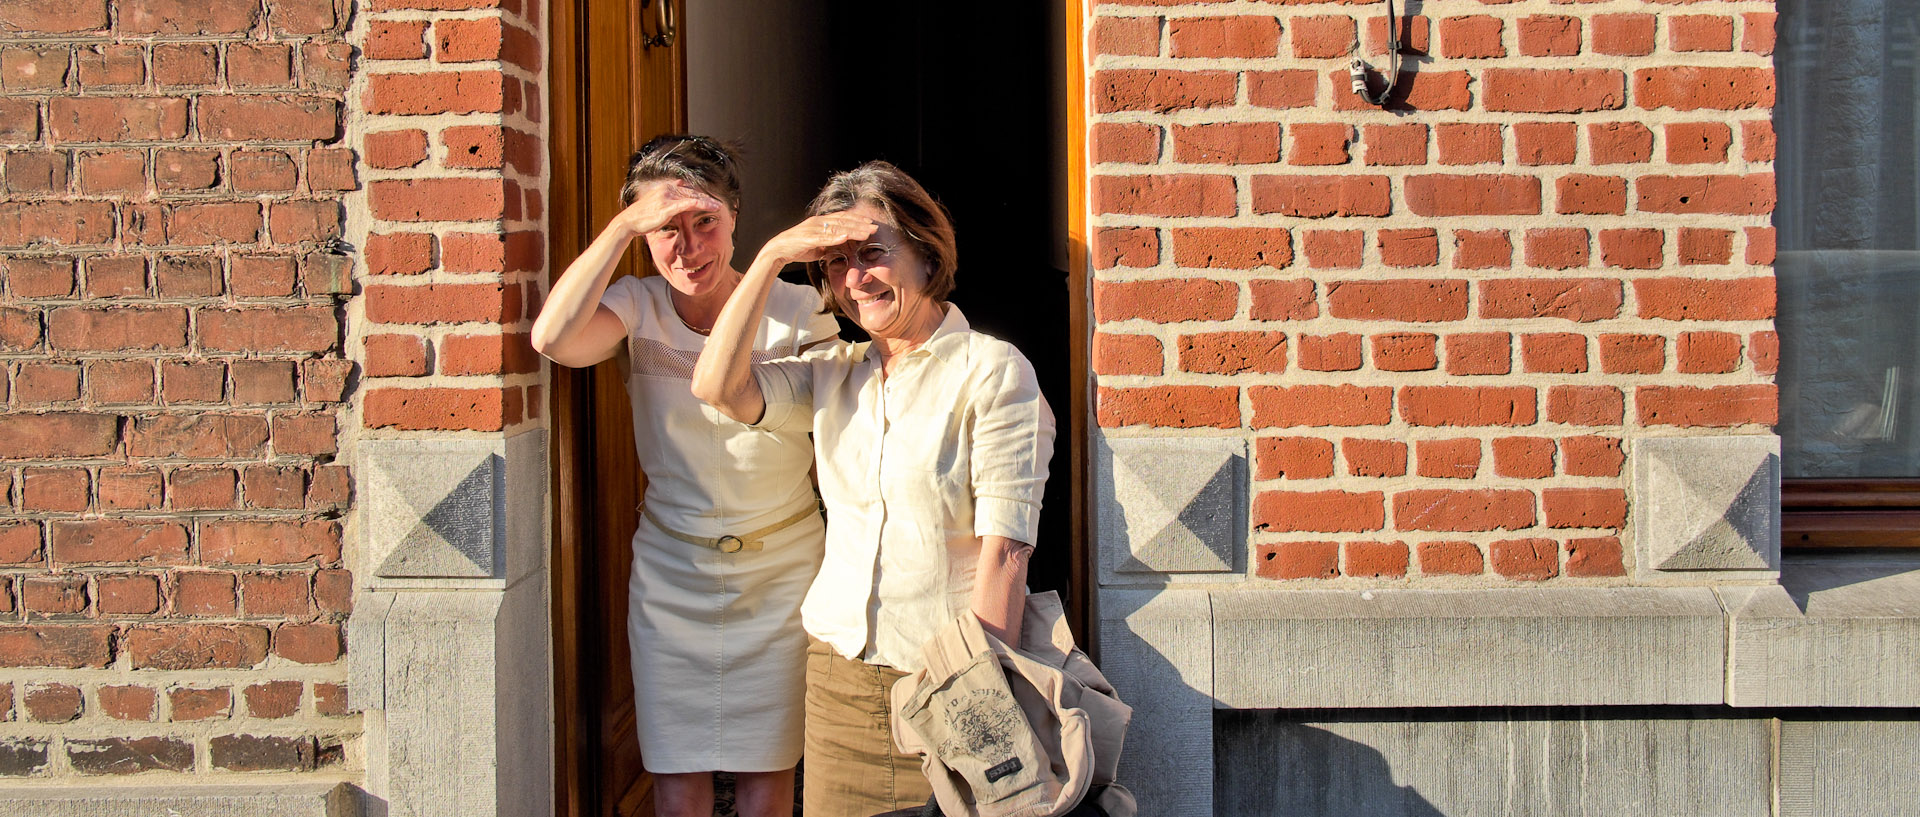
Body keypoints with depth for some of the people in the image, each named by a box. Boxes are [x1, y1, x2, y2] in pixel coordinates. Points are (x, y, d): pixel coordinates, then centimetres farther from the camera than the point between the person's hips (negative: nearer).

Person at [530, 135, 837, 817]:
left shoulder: (796, 311, -7)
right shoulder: (637, 307, -4)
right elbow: (554, 339, -26)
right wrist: (626, 222, -25)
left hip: (782, 565, -1)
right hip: (670, 566, 1)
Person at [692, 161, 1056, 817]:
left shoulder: (992, 370, -6)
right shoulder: (833, 375, 13)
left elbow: (1004, 548, -12)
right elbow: (718, 388, -2)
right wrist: (772, 256, -2)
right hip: (837, 672, 5)